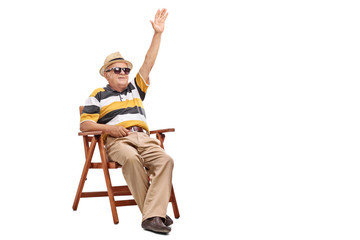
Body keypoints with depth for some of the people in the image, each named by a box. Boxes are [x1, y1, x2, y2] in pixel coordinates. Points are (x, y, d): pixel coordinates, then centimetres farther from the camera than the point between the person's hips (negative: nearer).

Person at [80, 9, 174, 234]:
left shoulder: (135, 88, 29)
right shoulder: (99, 96, 18)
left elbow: (149, 62, 22)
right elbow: (85, 124, 10)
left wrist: (158, 33, 16)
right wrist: (107, 128, -8)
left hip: (144, 138, 4)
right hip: (117, 140, -4)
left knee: (165, 160, -30)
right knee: (131, 158, -40)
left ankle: (153, 216, -41)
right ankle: (154, 211, -34)